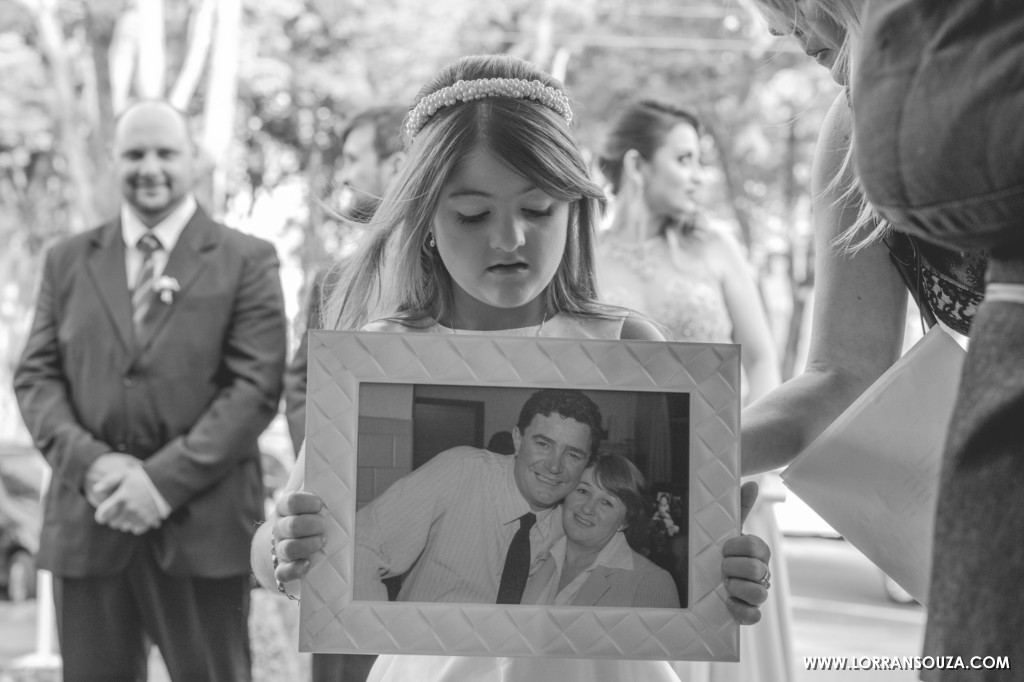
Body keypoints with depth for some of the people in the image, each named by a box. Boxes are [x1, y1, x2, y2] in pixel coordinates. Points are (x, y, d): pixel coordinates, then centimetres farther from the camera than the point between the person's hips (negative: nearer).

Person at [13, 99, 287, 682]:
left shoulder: (246, 261, 3)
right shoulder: (68, 261, 14)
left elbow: (257, 386, -5)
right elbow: (36, 376, 9)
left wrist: (165, 478, -14)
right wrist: (90, 462, -10)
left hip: (202, 525, -2)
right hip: (87, 522, 3)